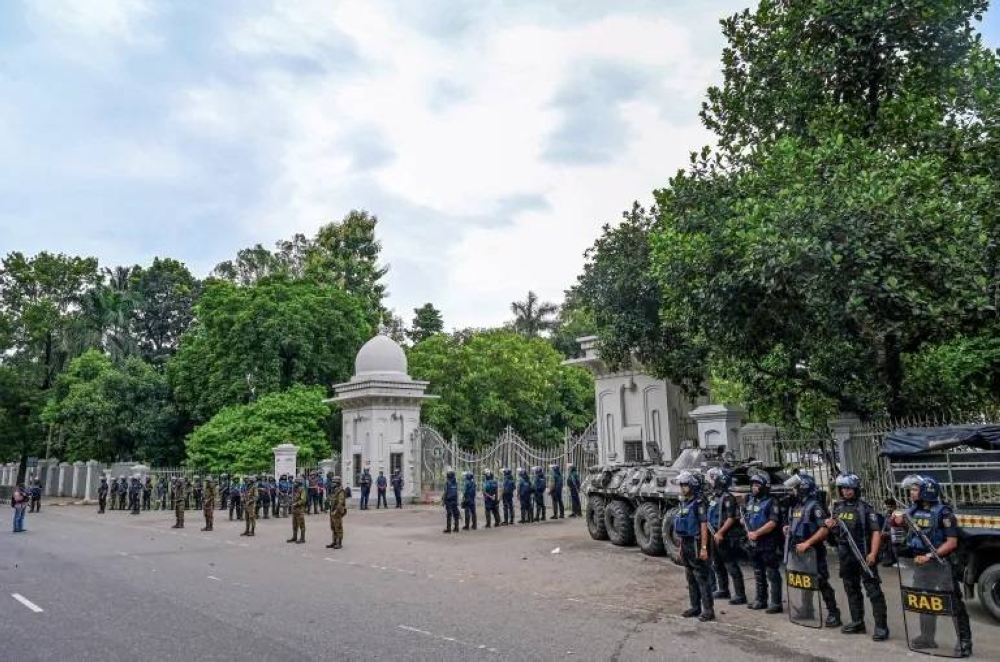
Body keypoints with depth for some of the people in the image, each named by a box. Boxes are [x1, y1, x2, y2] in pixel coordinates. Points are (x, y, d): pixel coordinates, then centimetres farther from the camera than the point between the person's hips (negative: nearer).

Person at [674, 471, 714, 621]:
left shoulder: (699, 503, -14)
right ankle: (695, 607, 24)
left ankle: (708, 610, 2)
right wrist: (680, 547, 16)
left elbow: (704, 526, -18)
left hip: (696, 544, -8)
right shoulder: (683, 503, 11)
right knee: (690, 578, 14)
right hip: (685, 544, 8)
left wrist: (703, 548, -21)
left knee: (702, 578, -3)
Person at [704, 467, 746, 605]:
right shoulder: (712, 497, 12)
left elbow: (731, 518, -20)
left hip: (726, 537, -9)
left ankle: (740, 595, 2)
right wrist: (713, 532, 12)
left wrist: (720, 532, -22)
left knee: (732, 566, -4)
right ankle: (723, 591, 30)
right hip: (715, 537, 9)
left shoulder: (727, 498, -15)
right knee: (717, 565, 17)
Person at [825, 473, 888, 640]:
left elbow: (876, 531, -13)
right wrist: (831, 525, -4)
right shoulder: (837, 507, 9)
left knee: (873, 590, -5)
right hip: (845, 556, 7)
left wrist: (873, 553, -22)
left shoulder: (865, 507, -9)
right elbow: (836, 531, 20)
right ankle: (857, 622, 26)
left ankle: (881, 626, 0)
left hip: (864, 555, -7)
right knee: (851, 589, 15)